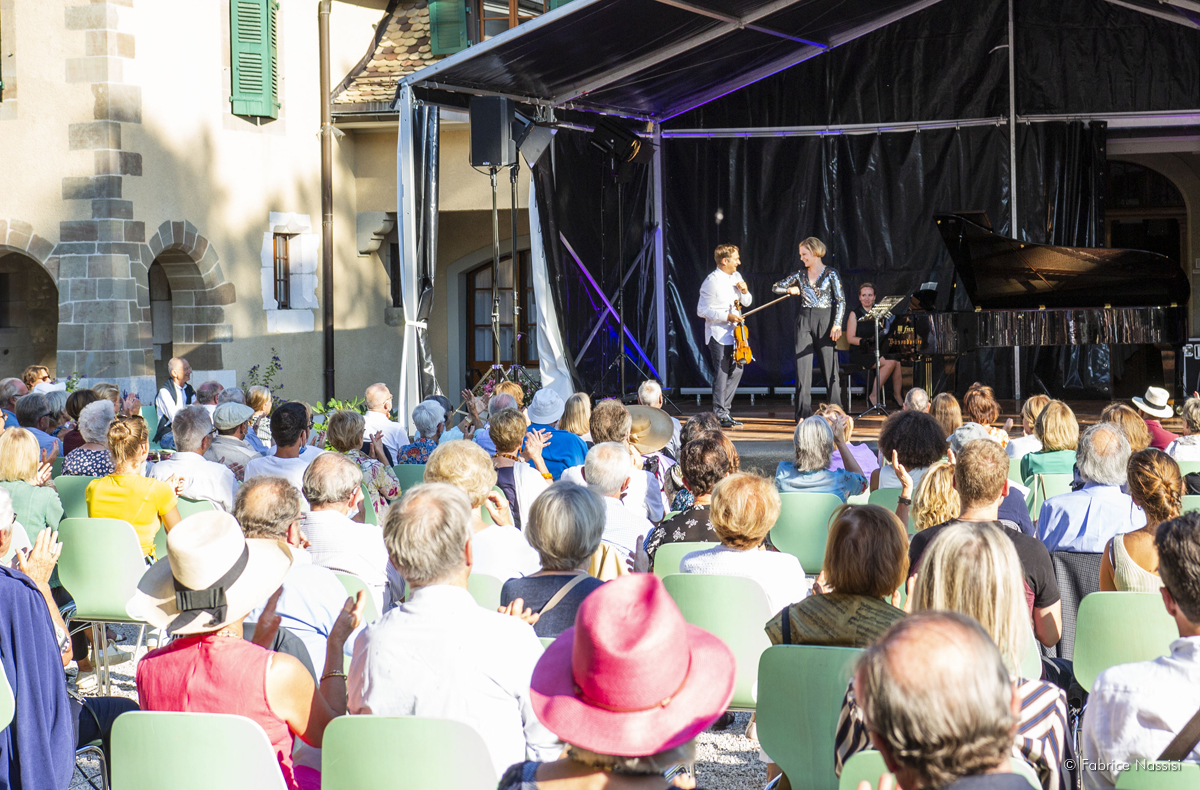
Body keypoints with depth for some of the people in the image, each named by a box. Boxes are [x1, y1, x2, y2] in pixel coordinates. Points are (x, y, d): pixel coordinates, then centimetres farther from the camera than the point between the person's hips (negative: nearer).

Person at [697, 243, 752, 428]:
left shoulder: (736, 277, 10)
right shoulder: (711, 282, -14)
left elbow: (747, 303, 18)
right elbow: (702, 311, -14)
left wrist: (744, 291, -4)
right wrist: (727, 316, -21)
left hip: (733, 333, 8)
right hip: (718, 335, -8)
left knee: (736, 370, 10)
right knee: (722, 373, -7)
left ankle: (724, 410, 21)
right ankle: (720, 415, 0)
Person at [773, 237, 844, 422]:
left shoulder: (830, 274, -1)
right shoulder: (800, 275, 10)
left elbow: (841, 301, -4)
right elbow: (776, 287, 18)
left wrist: (837, 324, -13)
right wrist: (791, 290, 0)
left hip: (825, 321, -3)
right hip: (804, 321, 3)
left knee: (829, 366, -2)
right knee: (803, 366, -2)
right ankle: (803, 413, 1)